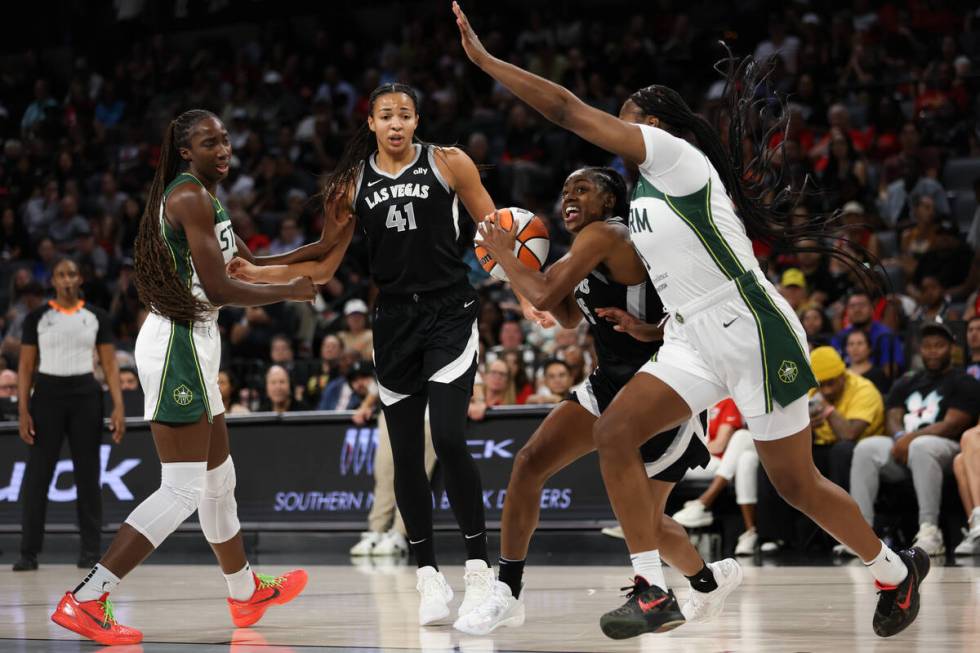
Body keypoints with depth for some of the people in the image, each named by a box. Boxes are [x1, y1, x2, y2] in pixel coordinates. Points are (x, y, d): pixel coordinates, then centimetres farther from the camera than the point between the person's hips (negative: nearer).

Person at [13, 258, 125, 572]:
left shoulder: (97, 317, 6)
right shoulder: (37, 318, 3)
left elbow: (110, 365, 4)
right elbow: (26, 366, 3)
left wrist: (118, 406, -5)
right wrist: (23, 409, -6)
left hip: (85, 395, 1)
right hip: (48, 394, -1)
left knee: (88, 473, 3)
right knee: (37, 474, -3)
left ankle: (91, 550, 10)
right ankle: (29, 552, 2)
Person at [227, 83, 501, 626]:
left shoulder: (448, 164, 0)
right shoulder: (353, 182, 8)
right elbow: (323, 264, 12)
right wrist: (256, 273, 2)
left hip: (449, 314, -3)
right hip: (394, 321, 3)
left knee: (449, 440, -17)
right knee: (406, 455, 2)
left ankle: (479, 569, -7)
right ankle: (429, 576, 13)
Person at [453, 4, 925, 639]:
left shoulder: (674, 154, -10)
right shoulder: (643, 193, 16)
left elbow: (567, 109, -15)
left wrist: (484, 58, -11)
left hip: (754, 334, -8)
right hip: (694, 342, 8)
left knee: (796, 484, 3)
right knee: (614, 431, -11)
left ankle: (897, 570, 27)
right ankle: (656, 595, -10)